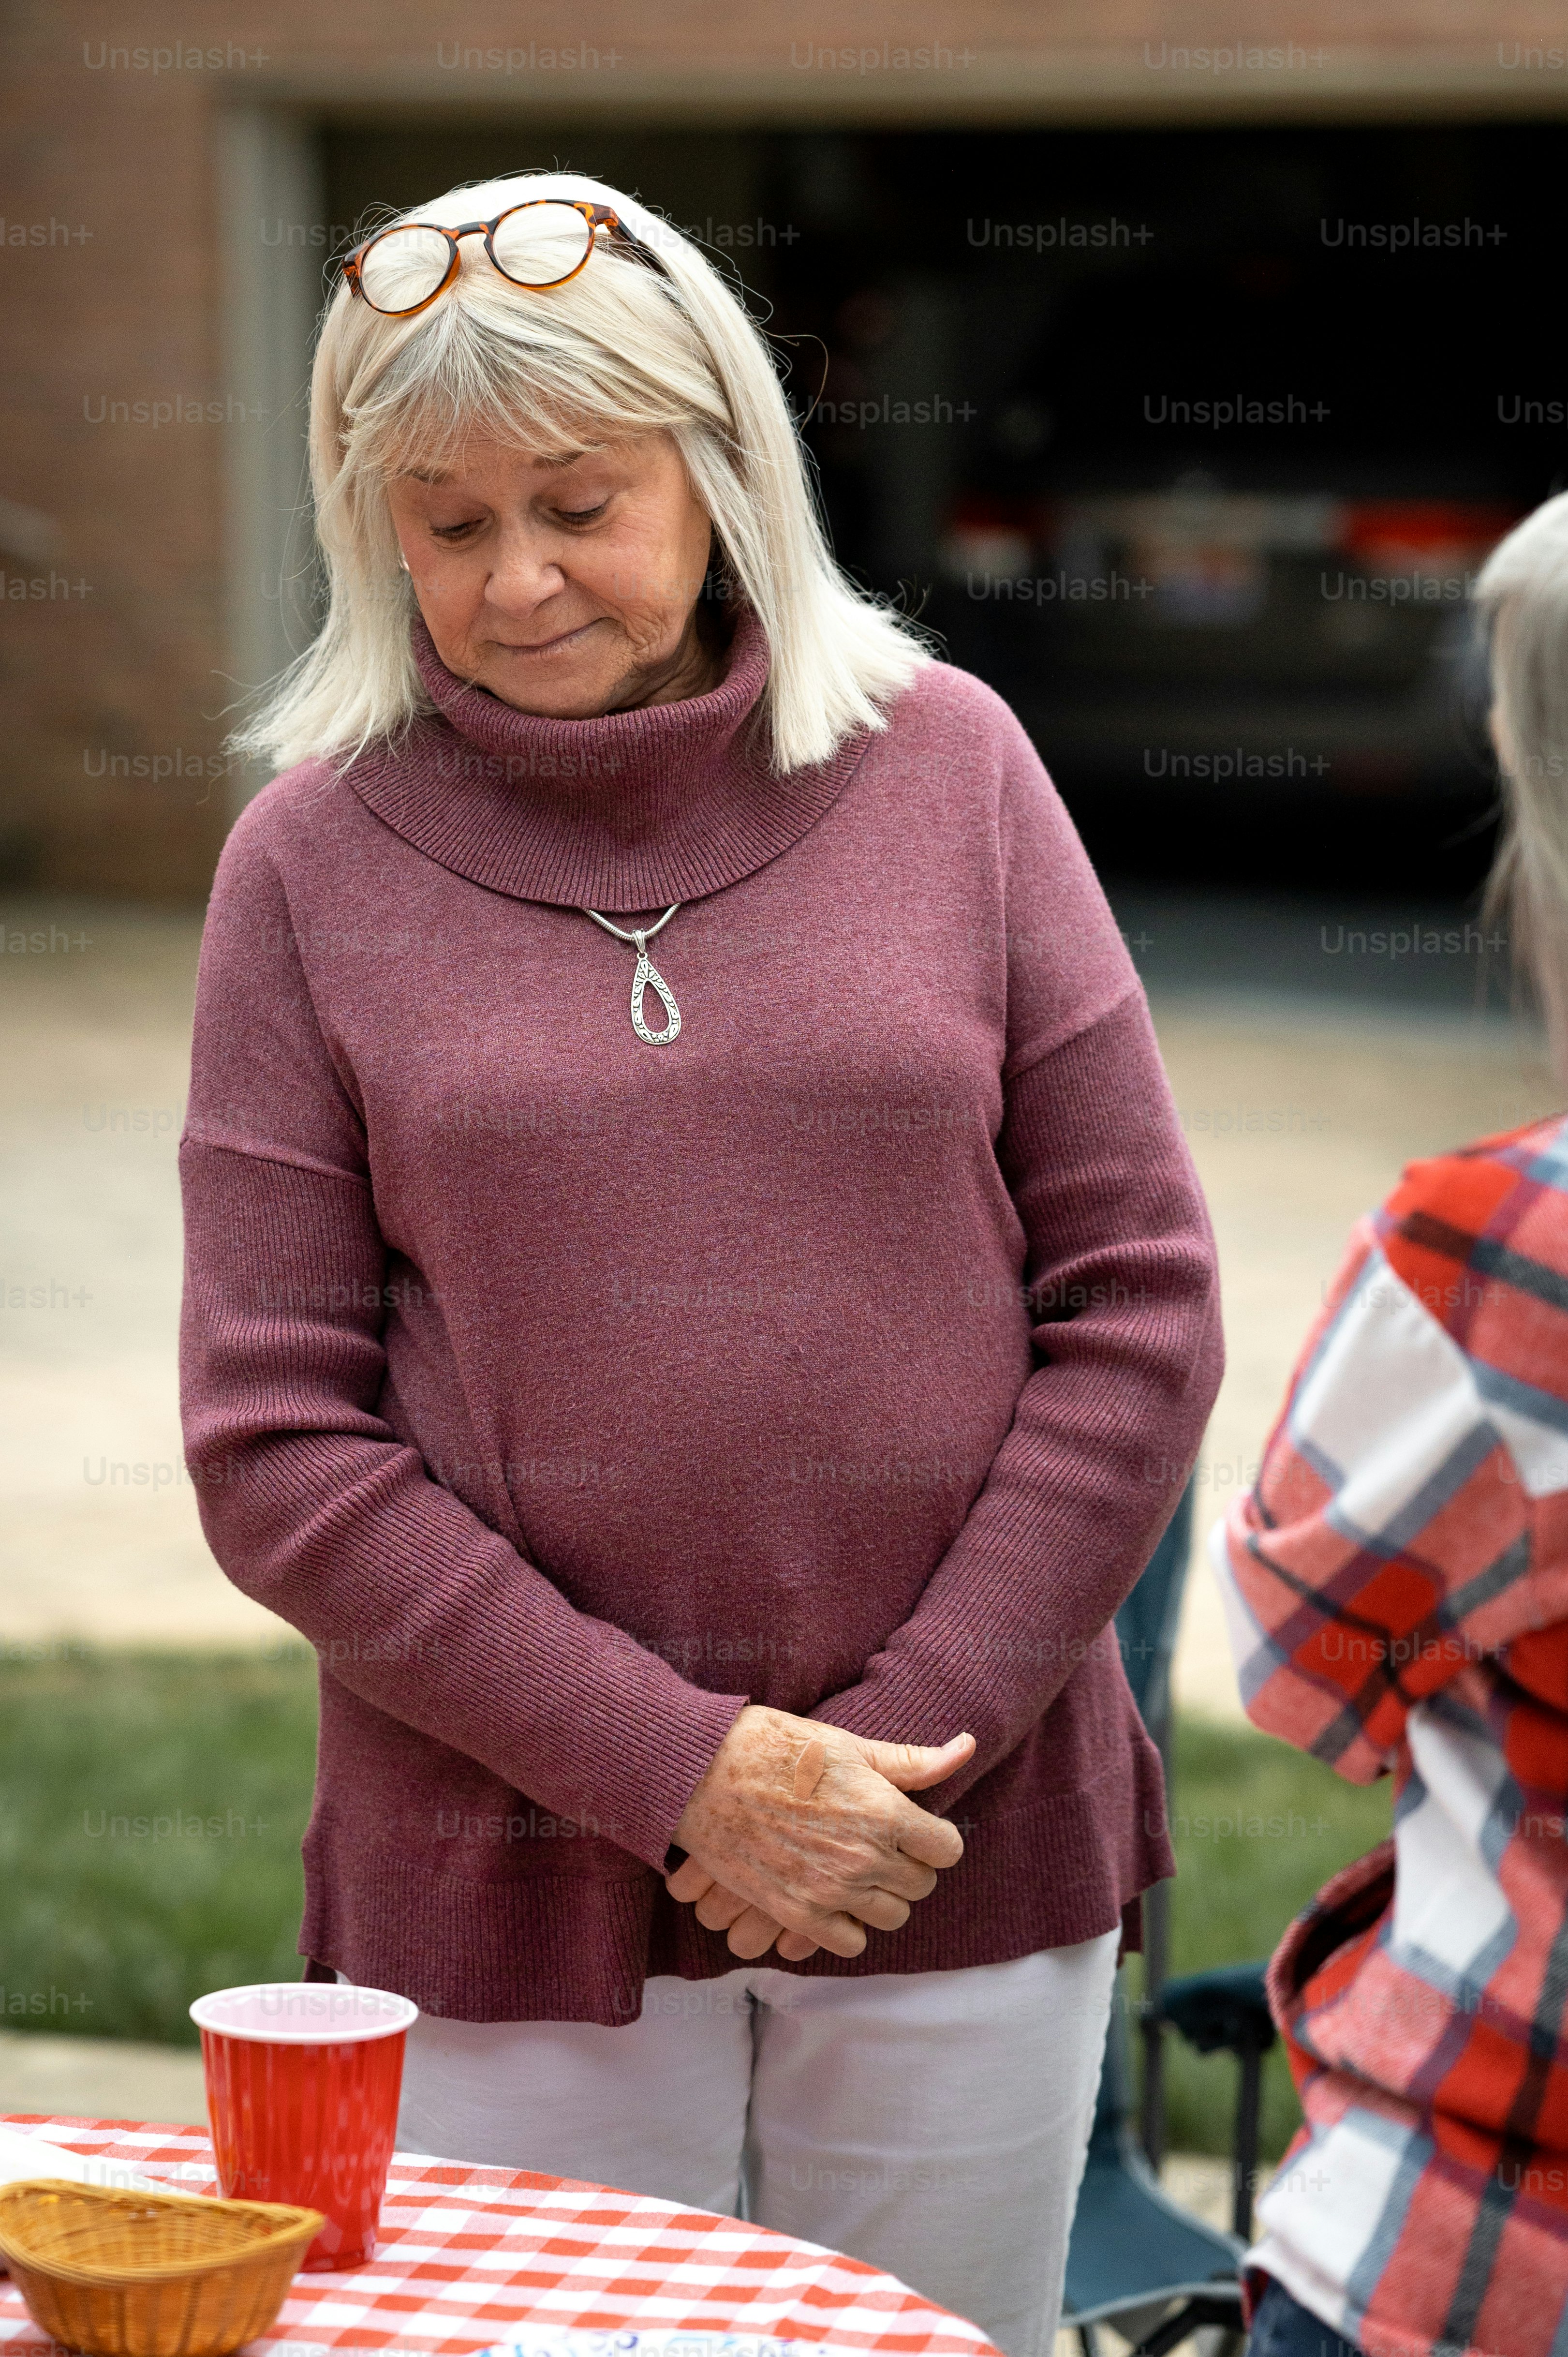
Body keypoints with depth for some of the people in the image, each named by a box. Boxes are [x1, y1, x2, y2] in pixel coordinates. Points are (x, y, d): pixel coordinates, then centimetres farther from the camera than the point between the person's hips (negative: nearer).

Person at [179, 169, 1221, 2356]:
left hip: (969, 1864, 1)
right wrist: (673, 1765, -13)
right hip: (516, 1894, -1)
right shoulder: (316, 862, -1)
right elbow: (278, 1452, -4)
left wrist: (919, 1730, -9)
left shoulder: (946, 765, 1)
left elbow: (1139, 1308, 1)